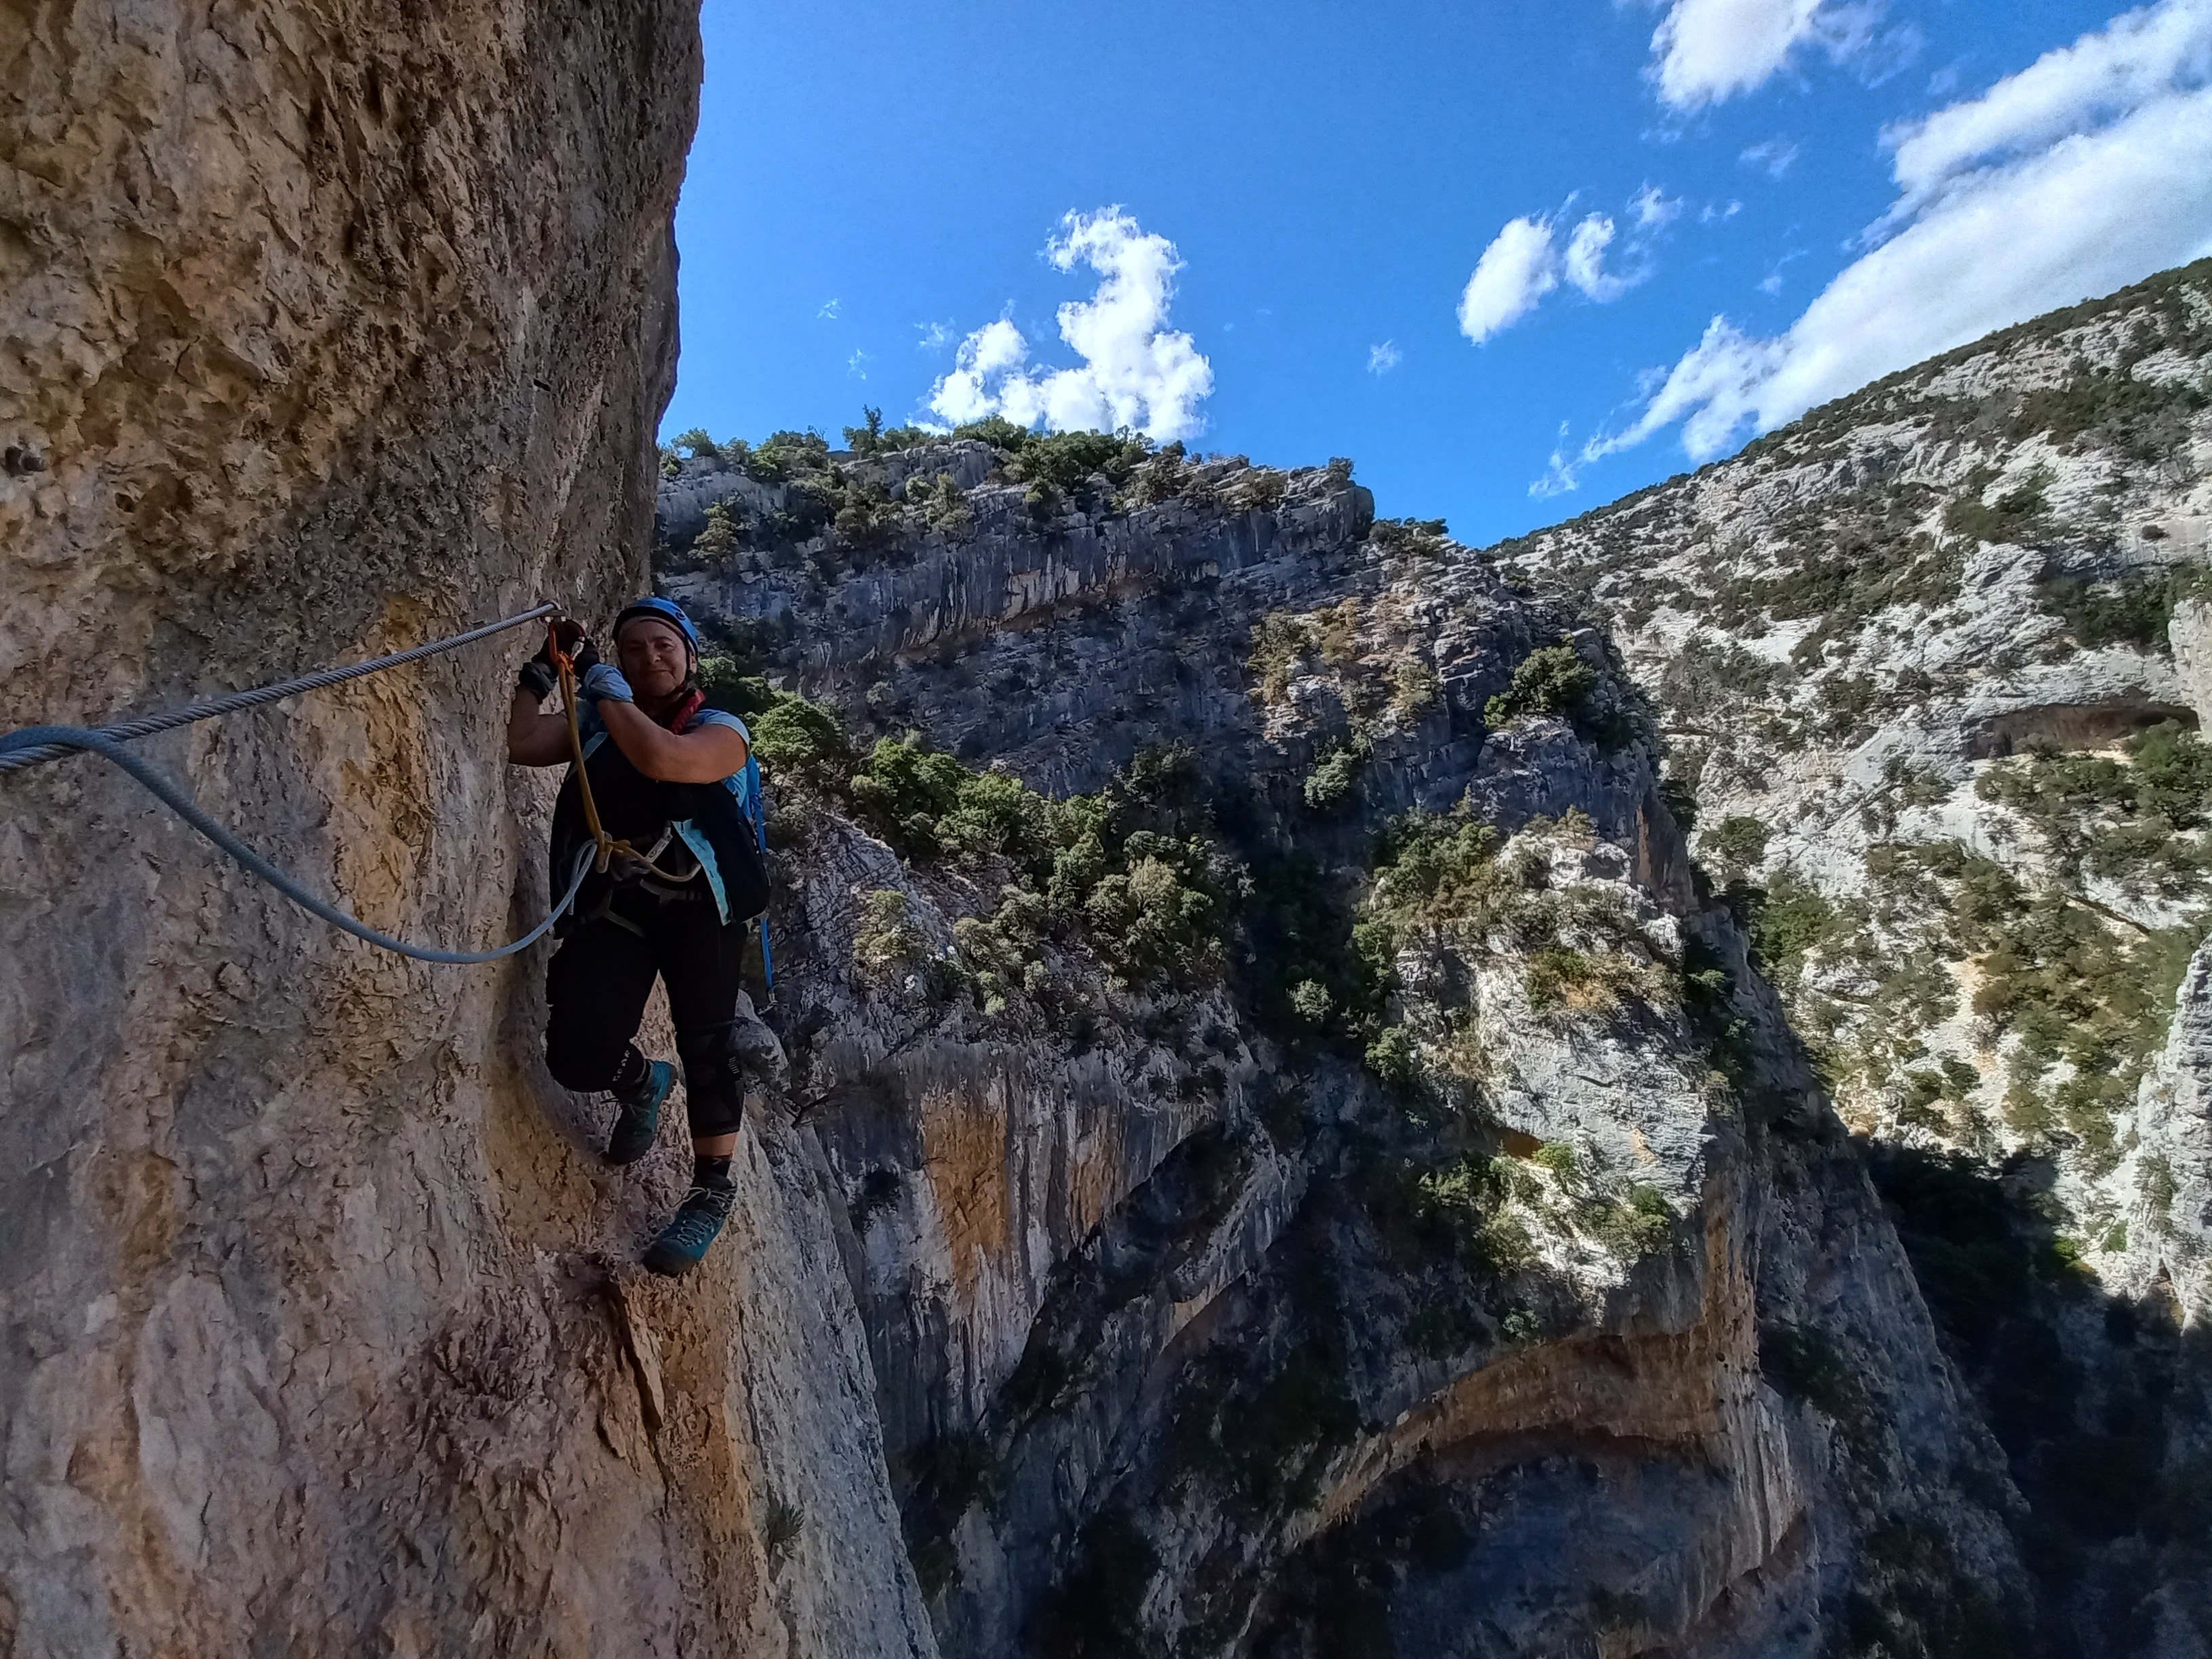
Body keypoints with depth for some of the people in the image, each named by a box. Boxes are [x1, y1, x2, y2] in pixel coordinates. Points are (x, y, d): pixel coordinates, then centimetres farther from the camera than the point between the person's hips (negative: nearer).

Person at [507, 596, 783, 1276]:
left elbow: (660, 759, -20)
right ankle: (642, 1084, 28)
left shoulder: (720, 730, 0)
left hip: (699, 906, -3)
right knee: (578, 1055, -9)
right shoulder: (598, 720, 16)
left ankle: (711, 1191, 16)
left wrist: (604, 687, -11)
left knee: (706, 1048, -3)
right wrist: (544, 666, 1)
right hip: (613, 908, 4)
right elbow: (522, 743, 3)